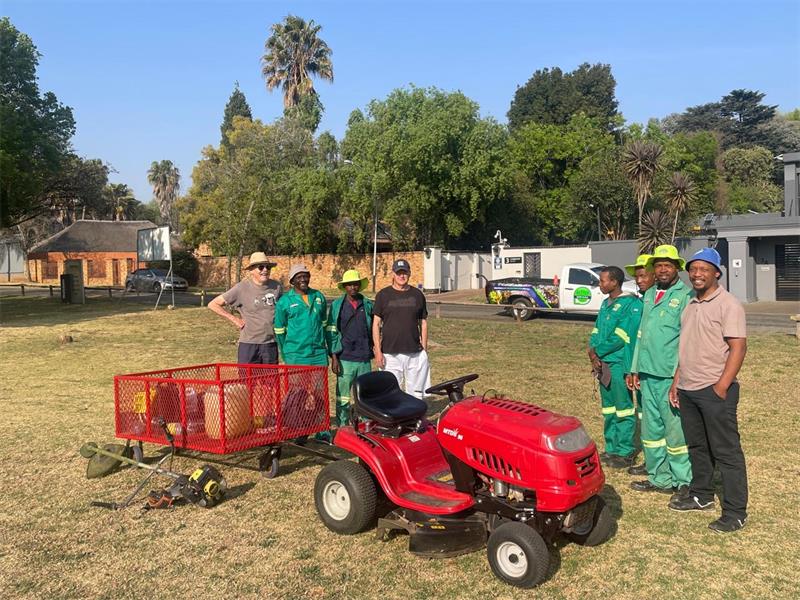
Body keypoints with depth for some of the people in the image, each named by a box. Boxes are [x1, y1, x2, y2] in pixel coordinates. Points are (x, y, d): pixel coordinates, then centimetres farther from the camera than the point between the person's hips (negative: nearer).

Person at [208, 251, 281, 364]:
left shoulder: (276, 287, 2)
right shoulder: (242, 288, -8)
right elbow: (213, 304, -3)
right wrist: (234, 319, -5)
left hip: (271, 344, 4)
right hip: (249, 345, -3)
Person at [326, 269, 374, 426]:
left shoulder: (368, 305, 8)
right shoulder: (337, 305, 3)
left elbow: (374, 329, 15)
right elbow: (331, 332, 1)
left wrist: (375, 350, 10)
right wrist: (334, 357, -5)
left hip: (364, 359, 2)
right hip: (345, 359, -2)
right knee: (343, 395, 0)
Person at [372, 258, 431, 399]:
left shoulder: (417, 295, 10)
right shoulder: (383, 295, 4)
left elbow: (423, 323, 13)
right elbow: (376, 323, 1)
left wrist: (424, 350, 6)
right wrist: (378, 351, -7)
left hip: (415, 354, 2)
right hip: (390, 354, -2)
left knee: (416, 393, 4)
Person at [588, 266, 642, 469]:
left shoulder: (631, 304, -12)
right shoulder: (606, 304, 15)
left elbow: (620, 337, -18)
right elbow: (596, 331, 14)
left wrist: (597, 352, -11)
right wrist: (594, 354, -3)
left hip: (619, 363, -8)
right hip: (603, 363, 8)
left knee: (624, 408, 0)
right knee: (608, 408, 14)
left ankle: (625, 453, 7)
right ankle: (612, 449, 24)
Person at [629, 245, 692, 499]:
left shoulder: (685, 296, -7)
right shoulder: (649, 295, 15)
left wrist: (679, 376, -17)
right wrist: (635, 369, 16)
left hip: (670, 374, -7)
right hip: (648, 373, 7)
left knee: (675, 429, -2)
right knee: (651, 428, 14)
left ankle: (683, 482, 11)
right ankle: (659, 478, 26)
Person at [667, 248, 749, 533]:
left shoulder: (728, 304, -10)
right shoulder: (690, 305, 13)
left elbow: (738, 347, -16)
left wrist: (722, 386, -21)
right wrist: (677, 382, 15)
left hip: (715, 391, -8)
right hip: (687, 390, 8)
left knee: (726, 451, -1)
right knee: (696, 446, 18)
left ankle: (735, 512, 7)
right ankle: (701, 496, 32)